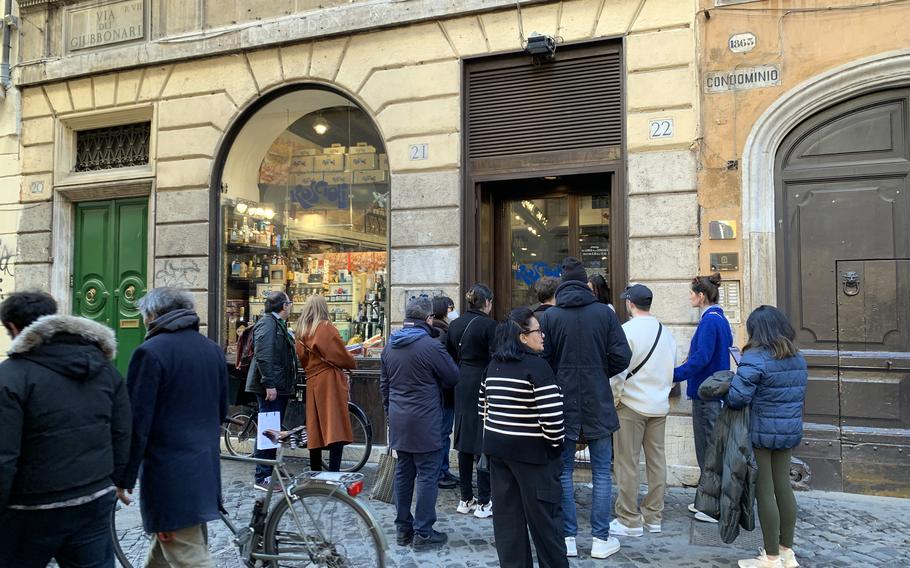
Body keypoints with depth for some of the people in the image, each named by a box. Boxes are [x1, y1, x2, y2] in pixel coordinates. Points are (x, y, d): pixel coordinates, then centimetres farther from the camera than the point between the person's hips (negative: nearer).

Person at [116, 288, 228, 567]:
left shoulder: (150, 352, -13)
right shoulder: (213, 349, 9)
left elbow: (136, 423, -15)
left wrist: (123, 479, -6)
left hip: (170, 473, -7)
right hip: (206, 468, 8)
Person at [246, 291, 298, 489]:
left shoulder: (278, 324, 20)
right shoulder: (267, 323, -13)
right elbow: (263, 356, -23)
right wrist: (269, 384, -26)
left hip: (279, 387, 10)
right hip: (271, 387, -10)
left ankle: (270, 471, 24)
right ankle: (262, 478, 0)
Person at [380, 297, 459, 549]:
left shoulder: (390, 346, 6)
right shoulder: (431, 346, -16)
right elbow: (453, 377, -5)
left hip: (398, 421, 7)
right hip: (425, 422, -7)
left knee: (403, 473, 14)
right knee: (427, 475, 2)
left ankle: (402, 528, 23)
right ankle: (423, 532, 8)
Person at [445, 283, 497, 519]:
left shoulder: (455, 325, 8)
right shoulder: (489, 325, -11)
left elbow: (449, 356, 11)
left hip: (462, 387, 7)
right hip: (482, 385, -6)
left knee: (464, 441, 12)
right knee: (484, 442, 0)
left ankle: (466, 499, 21)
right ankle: (483, 502, 6)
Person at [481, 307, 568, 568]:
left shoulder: (493, 365, 8)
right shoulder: (536, 366, -16)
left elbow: (484, 407, 14)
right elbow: (552, 416, -20)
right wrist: (556, 444, -5)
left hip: (497, 447, 7)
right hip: (531, 450, -7)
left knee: (506, 514, 13)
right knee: (542, 515, 7)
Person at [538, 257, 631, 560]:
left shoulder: (549, 316, -6)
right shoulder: (604, 312, -5)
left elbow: (541, 359, -7)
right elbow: (621, 357, -6)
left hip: (563, 404, 0)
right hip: (598, 404, 0)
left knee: (563, 472, 11)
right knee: (601, 472, 11)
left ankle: (567, 537, 17)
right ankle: (601, 540, 17)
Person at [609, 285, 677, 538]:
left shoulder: (627, 330, -14)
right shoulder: (666, 332, 7)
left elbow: (618, 371, -16)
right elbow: (671, 370, 13)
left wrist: (614, 400, -5)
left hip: (631, 405, -7)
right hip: (660, 405, 7)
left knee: (627, 463, 2)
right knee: (656, 460, 13)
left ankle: (629, 521, 8)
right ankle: (653, 517, 22)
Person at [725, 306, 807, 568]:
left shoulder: (755, 358, -17)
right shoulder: (798, 359, 8)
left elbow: (737, 398, -23)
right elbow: (799, 396, 16)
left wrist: (725, 397, -3)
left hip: (760, 433, -7)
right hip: (789, 431, 7)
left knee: (765, 492, 2)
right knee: (784, 488, 16)